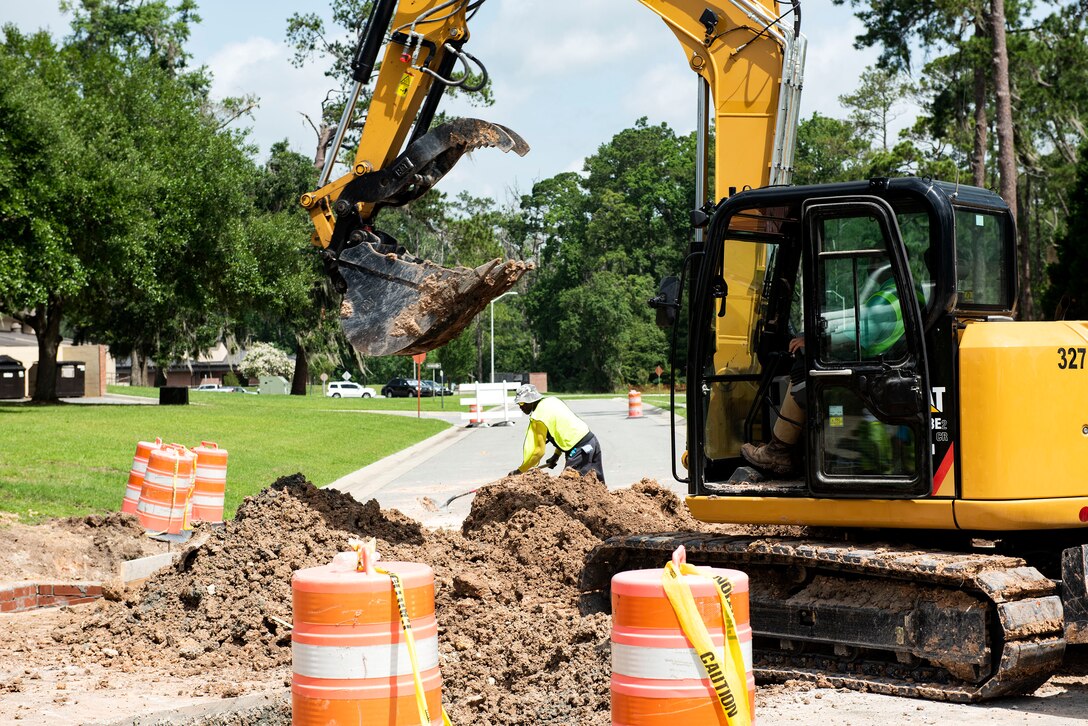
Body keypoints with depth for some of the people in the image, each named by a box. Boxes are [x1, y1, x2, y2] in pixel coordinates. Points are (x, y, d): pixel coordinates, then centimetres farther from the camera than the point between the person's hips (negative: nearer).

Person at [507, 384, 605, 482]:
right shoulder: (551, 400, 12)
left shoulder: (538, 418, -13)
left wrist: (519, 470, -6)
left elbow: (540, 451, -13)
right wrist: (556, 455, 19)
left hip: (580, 450, -9)